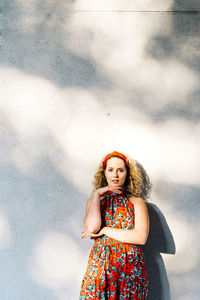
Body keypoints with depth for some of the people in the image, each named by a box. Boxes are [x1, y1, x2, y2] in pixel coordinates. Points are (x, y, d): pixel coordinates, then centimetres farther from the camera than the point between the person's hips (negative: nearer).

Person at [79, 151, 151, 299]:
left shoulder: (137, 202, 5)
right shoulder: (93, 201, 12)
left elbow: (141, 237, -9)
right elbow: (92, 227, -8)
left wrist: (105, 230, -7)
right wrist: (96, 195, -3)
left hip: (131, 269, -1)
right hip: (100, 267, 1)